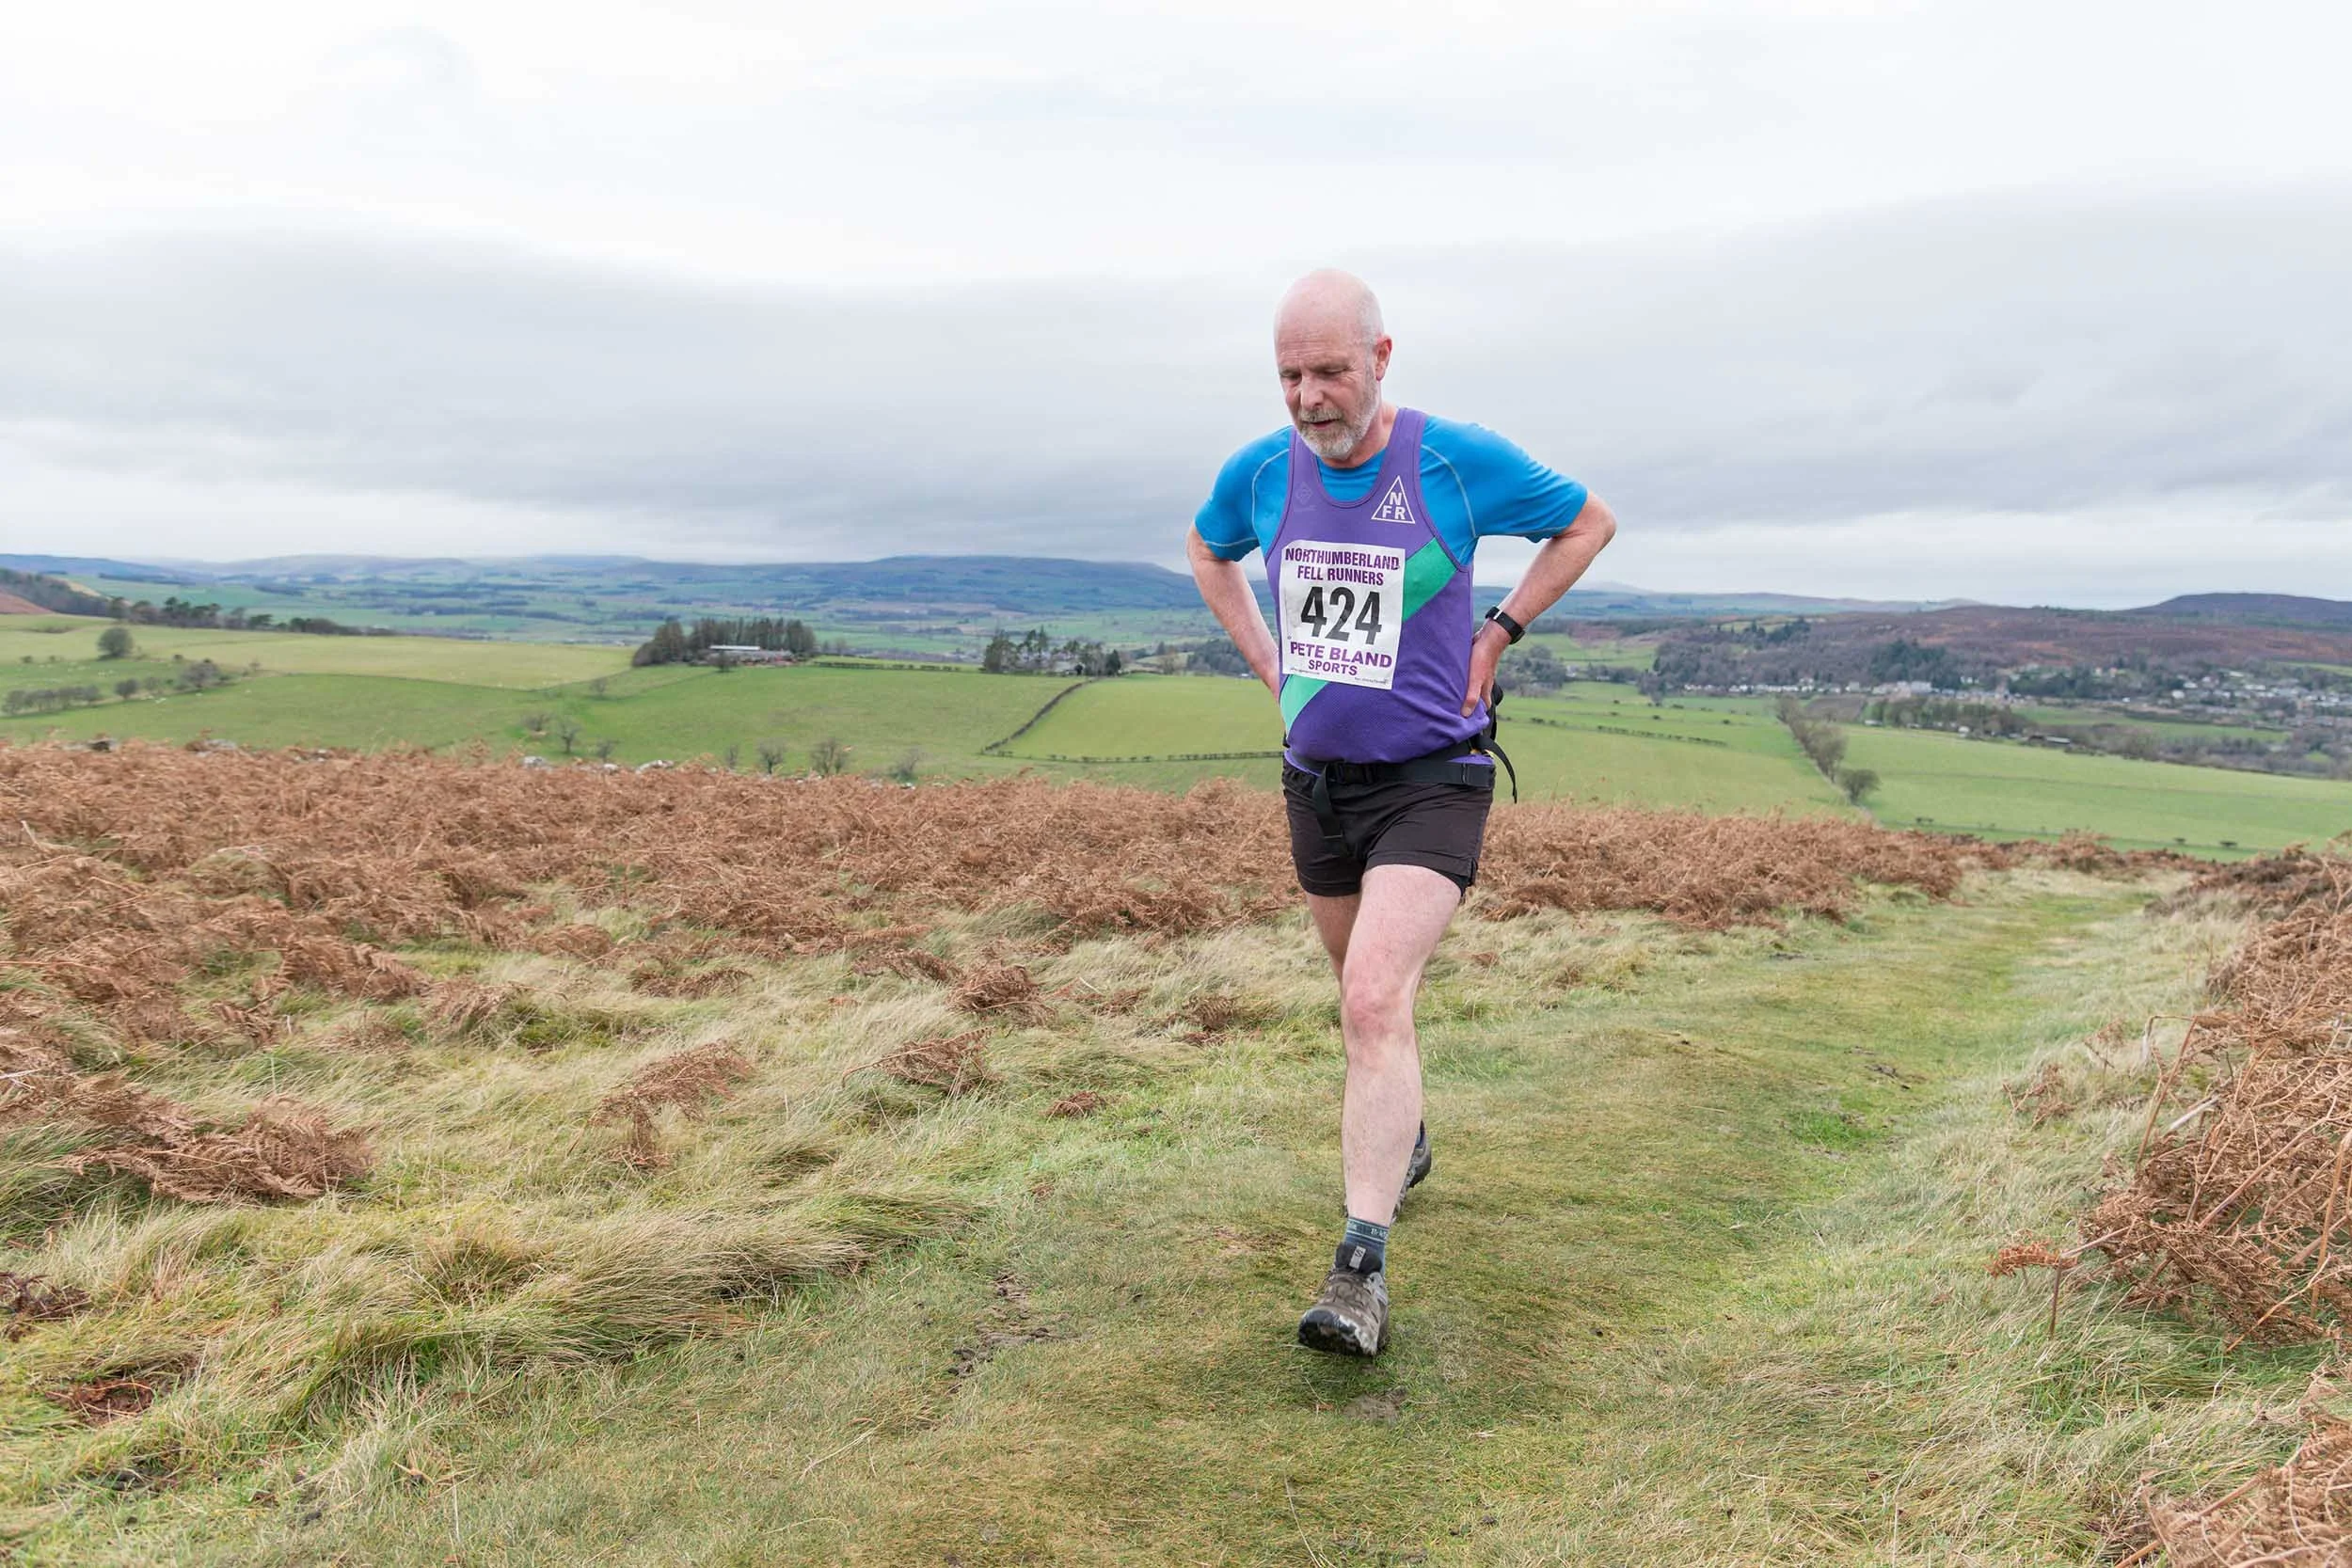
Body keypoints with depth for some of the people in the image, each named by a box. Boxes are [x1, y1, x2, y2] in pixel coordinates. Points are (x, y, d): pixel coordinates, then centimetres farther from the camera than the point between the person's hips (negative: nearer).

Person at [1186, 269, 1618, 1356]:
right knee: (1365, 991, 21)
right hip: (1314, 778, 5)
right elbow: (1207, 552, 21)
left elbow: (1588, 523, 5)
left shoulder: (1459, 461, -13)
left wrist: (1496, 635, -3)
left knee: (1376, 1001, -21)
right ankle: (1404, 1139, 48)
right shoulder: (1260, 473, -3)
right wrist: (1266, 662, 9)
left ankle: (1362, 1267, -18)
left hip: (1430, 781, -5)